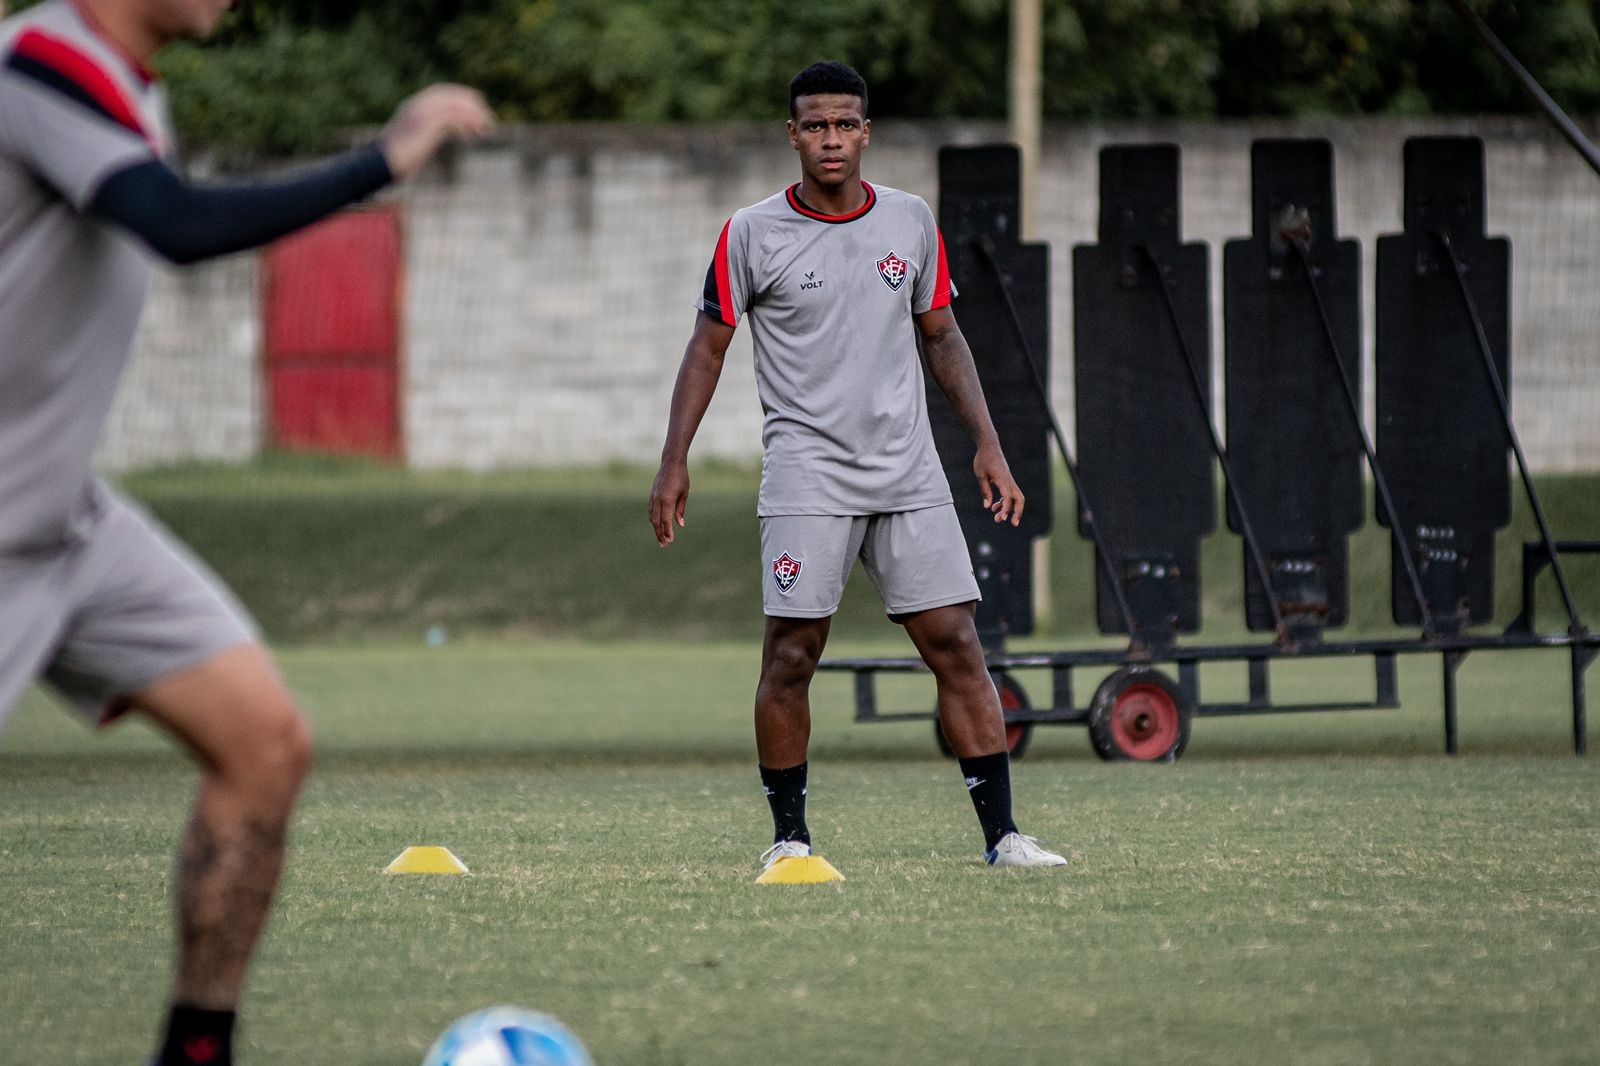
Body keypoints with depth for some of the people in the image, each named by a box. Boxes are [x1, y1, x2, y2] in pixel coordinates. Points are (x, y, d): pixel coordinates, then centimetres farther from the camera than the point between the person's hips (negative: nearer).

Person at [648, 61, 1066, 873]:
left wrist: (987, 444, 10)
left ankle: (1000, 832, -1)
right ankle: (788, 835, 6)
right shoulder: (752, 235, -1)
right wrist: (674, 461, -2)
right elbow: (708, 347, 5)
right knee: (791, 654, -6)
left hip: (908, 471, 3)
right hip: (806, 471, -3)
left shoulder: (911, 222, 8)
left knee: (955, 644, -2)